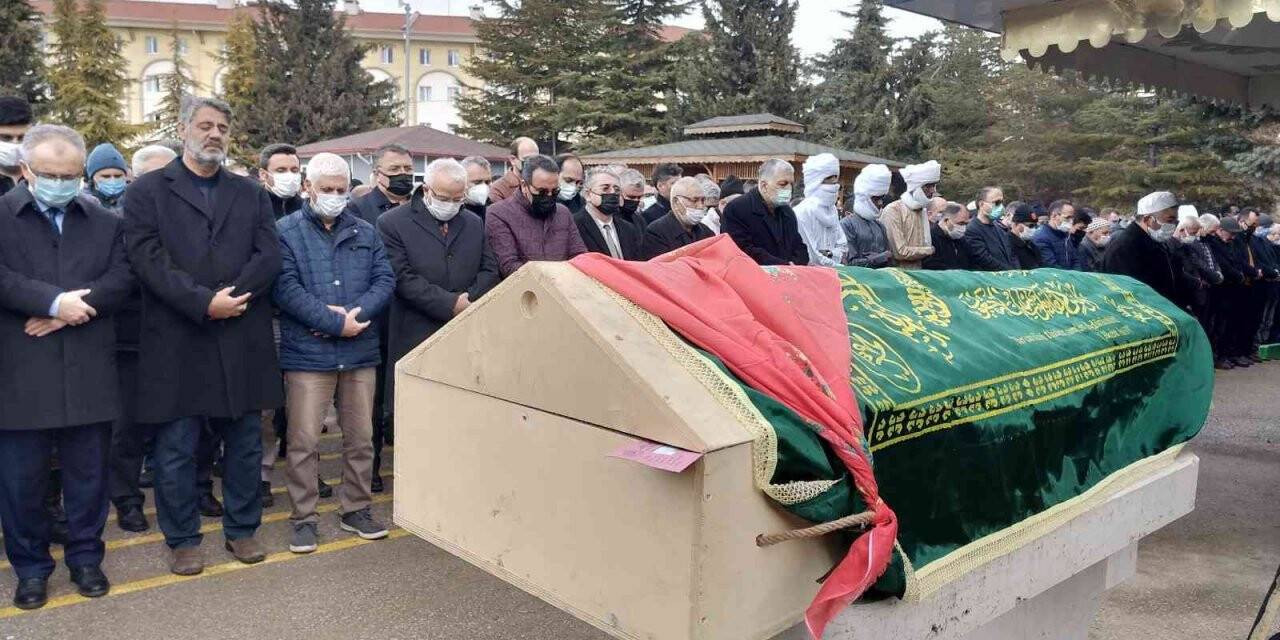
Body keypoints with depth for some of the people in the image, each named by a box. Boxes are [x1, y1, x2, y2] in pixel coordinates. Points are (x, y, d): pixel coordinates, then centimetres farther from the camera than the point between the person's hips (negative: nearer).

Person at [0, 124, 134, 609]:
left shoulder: (106, 222, 10)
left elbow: (121, 279, -2)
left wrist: (67, 309, -15)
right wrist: (55, 301, -19)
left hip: (88, 371, 2)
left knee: (88, 473, 11)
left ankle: (85, 557, 26)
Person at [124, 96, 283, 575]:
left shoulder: (251, 194, 13)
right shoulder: (147, 191, 4)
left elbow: (268, 256, 1)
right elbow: (149, 260, -8)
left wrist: (232, 296, -14)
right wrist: (204, 303, -17)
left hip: (242, 342, 3)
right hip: (175, 343, -2)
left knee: (244, 443, 11)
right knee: (176, 450, 7)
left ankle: (242, 529, 26)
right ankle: (183, 539, 22)